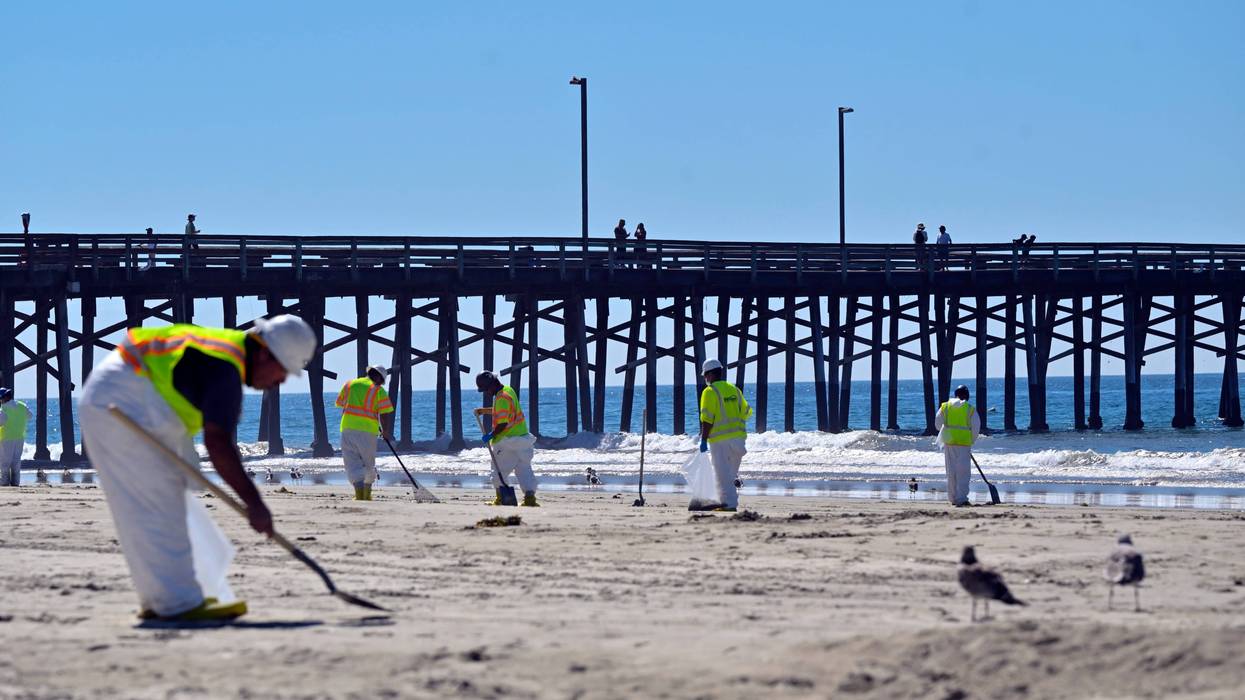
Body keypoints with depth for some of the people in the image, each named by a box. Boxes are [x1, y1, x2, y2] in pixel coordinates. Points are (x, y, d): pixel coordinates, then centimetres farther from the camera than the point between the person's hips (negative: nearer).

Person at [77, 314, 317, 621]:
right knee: (159, 501, -11)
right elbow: (217, 443, -28)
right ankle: (179, 603, -12)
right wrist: (254, 503, -29)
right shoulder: (225, 368, -19)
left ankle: (158, 600, 21)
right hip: (121, 408, -11)